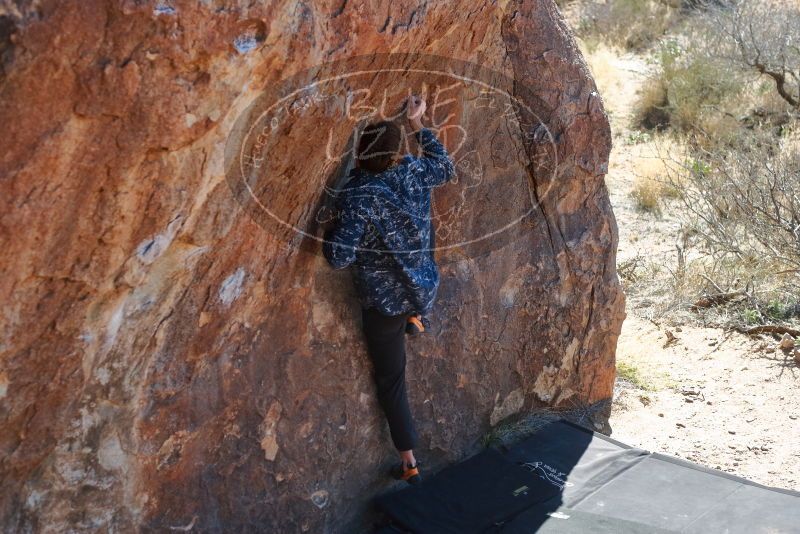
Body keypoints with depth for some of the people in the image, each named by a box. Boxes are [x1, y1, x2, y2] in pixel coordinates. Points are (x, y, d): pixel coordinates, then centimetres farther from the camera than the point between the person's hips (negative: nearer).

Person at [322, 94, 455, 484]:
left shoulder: (357, 197, -26)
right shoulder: (413, 172, -10)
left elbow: (340, 257, -27)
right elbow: (445, 167, 13)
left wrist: (329, 230, -7)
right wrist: (418, 123, 17)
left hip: (384, 302, -4)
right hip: (424, 288, 4)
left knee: (390, 378, 12)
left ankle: (409, 463, 21)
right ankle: (415, 317, 62)